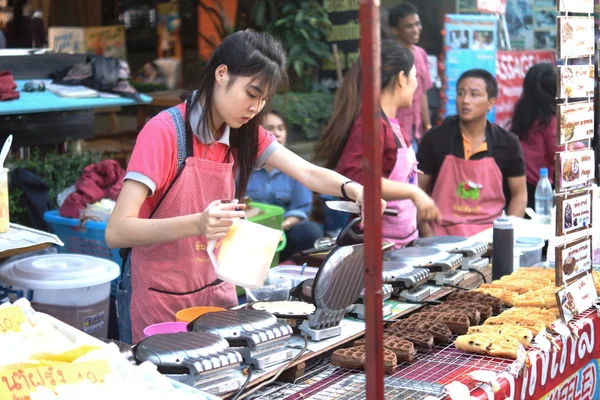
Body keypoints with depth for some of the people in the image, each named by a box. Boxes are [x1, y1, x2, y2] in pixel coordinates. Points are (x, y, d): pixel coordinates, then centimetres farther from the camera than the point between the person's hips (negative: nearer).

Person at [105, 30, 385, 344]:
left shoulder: (245, 134, 1)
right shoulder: (164, 132, -19)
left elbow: (308, 173, -9)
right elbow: (116, 232, -26)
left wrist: (353, 190, -30)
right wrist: (196, 223, -42)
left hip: (217, 291, 6)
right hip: (159, 302, -6)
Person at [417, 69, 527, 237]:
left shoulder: (508, 143, 4)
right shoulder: (435, 139, 1)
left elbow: (519, 194, 12)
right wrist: (427, 234, -6)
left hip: (490, 235, 1)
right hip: (444, 235, -1)